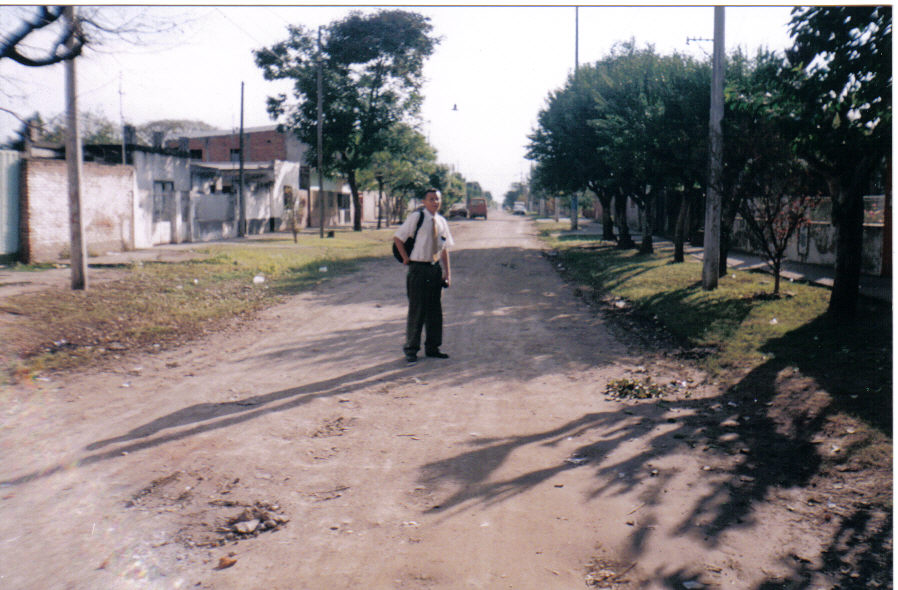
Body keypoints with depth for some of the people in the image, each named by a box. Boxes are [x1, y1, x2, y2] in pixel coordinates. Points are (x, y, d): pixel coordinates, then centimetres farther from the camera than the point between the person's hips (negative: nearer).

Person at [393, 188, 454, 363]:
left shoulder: (441, 221, 8)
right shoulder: (416, 218, -9)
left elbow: (444, 248, 13)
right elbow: (398, 237, -5)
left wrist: (447, 272, 8)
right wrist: (405, 257, -6)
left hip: (435, 267, 6)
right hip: (418, 268, -6)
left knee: (435, 309, 11)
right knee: (416, 310, -1)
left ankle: (432, 347, 23)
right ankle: (411, 349, 12)